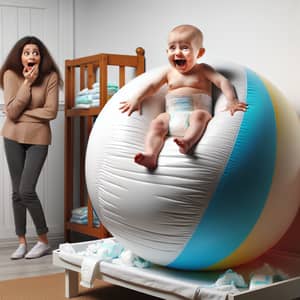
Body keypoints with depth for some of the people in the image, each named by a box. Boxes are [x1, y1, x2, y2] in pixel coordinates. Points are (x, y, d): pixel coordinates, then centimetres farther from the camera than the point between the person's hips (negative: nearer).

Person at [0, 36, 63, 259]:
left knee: (27, 191, -10)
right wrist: (27, 82, -15)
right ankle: (22, 242, 18)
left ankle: (44, 241, 7)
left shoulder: (50, 76, -8)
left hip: (38, 138, -2)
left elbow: (51, 111, -12)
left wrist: (22, 114, -10)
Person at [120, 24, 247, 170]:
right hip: (172, 116, 3)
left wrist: (232, 101, -20)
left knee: (200, 114, -34)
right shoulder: (169, 72, 18)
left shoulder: (202, 70, 7)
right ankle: (150, 156, -44)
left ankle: (188, 141, -58)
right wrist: (136, 99, 6)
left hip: (196, 113, -3)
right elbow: (152, 85, 20)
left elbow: (222, 81, -3)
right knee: (157, 123, -24)